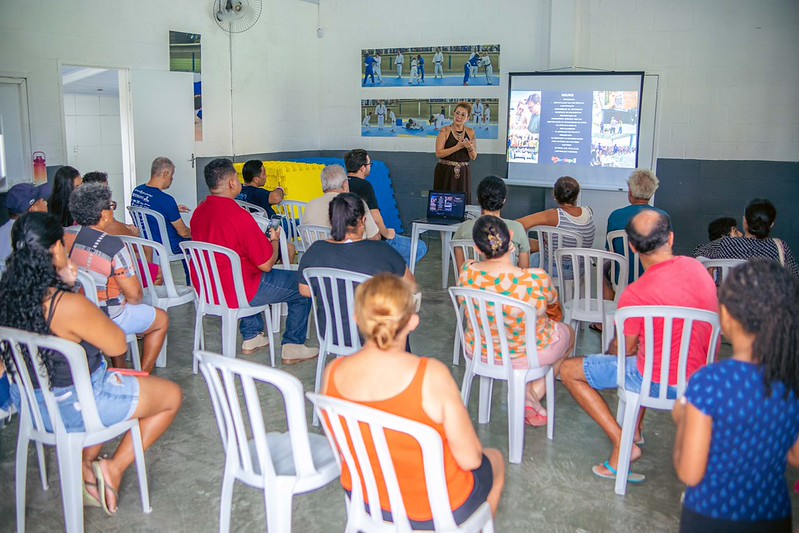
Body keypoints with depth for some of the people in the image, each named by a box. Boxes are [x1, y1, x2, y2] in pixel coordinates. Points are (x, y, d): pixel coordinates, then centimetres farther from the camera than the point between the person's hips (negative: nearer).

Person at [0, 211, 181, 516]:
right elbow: (118, 346, -16)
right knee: (172, 396, 10)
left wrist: (63, 285, -4)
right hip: (73, 407, -8)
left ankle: (85, 466, 28)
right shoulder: (69, 305, -32)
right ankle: (114, 469, 9)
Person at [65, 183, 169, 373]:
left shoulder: (64, 236, -7)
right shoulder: (113, 246, -26)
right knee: (162, 319, 15)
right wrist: (135, 299, 2)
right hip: (106, 320, -7)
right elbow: (134, 295, -21)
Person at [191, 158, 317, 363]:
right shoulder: (239, 216, -24)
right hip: (237, 293, -8)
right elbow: (266, 265, -19)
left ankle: (251, 338, 37)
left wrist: (263, 239, 19)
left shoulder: (199, 212, 1)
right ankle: (292, 348, 16)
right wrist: (274, 240, 2)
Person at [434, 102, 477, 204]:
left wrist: (470, 148, -15)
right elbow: (438, 153, -13)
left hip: (463, 173, 3)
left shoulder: (470, 133, 6)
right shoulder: (445, 131, -3)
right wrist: (458, 147, -19)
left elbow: (473, 157, 7)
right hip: (445, 172, -3)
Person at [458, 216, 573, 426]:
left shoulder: (467, 272, -23)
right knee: (568, 333, 30)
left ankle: (528, 395, 19)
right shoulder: (537, 279, -32)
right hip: (526, 356, -4)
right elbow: (556, 313, -8)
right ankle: (533, 395, 18)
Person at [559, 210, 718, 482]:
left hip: (661, 383, -7)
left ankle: (623, 444, 1)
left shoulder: (636, 294, -25)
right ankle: (635, 430, 37)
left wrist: (609, 353, 15)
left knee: (569, 370, 4)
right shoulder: (696, 267, -5)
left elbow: (626, 349, -9)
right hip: (702, 375, 7)